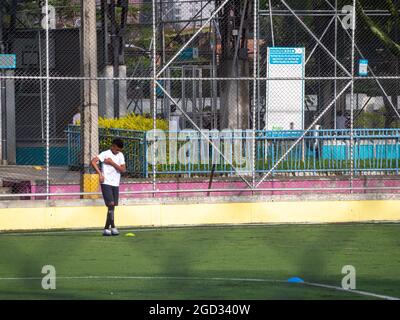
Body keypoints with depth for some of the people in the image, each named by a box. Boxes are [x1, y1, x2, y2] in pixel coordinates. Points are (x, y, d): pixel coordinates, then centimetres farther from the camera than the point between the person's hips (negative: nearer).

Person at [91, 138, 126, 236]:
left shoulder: (120, 155, 11)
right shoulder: (105, 154, -5)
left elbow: (123, 169, 0)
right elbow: (93, 161, -16)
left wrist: (112, 163, -11)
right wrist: (100, 174, -19)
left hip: (116, 184, 6)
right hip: (106, 183, -6)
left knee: (112, 206, 5)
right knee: (111, 204, -15)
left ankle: (106, 229, 11)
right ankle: (113, 227, -14)